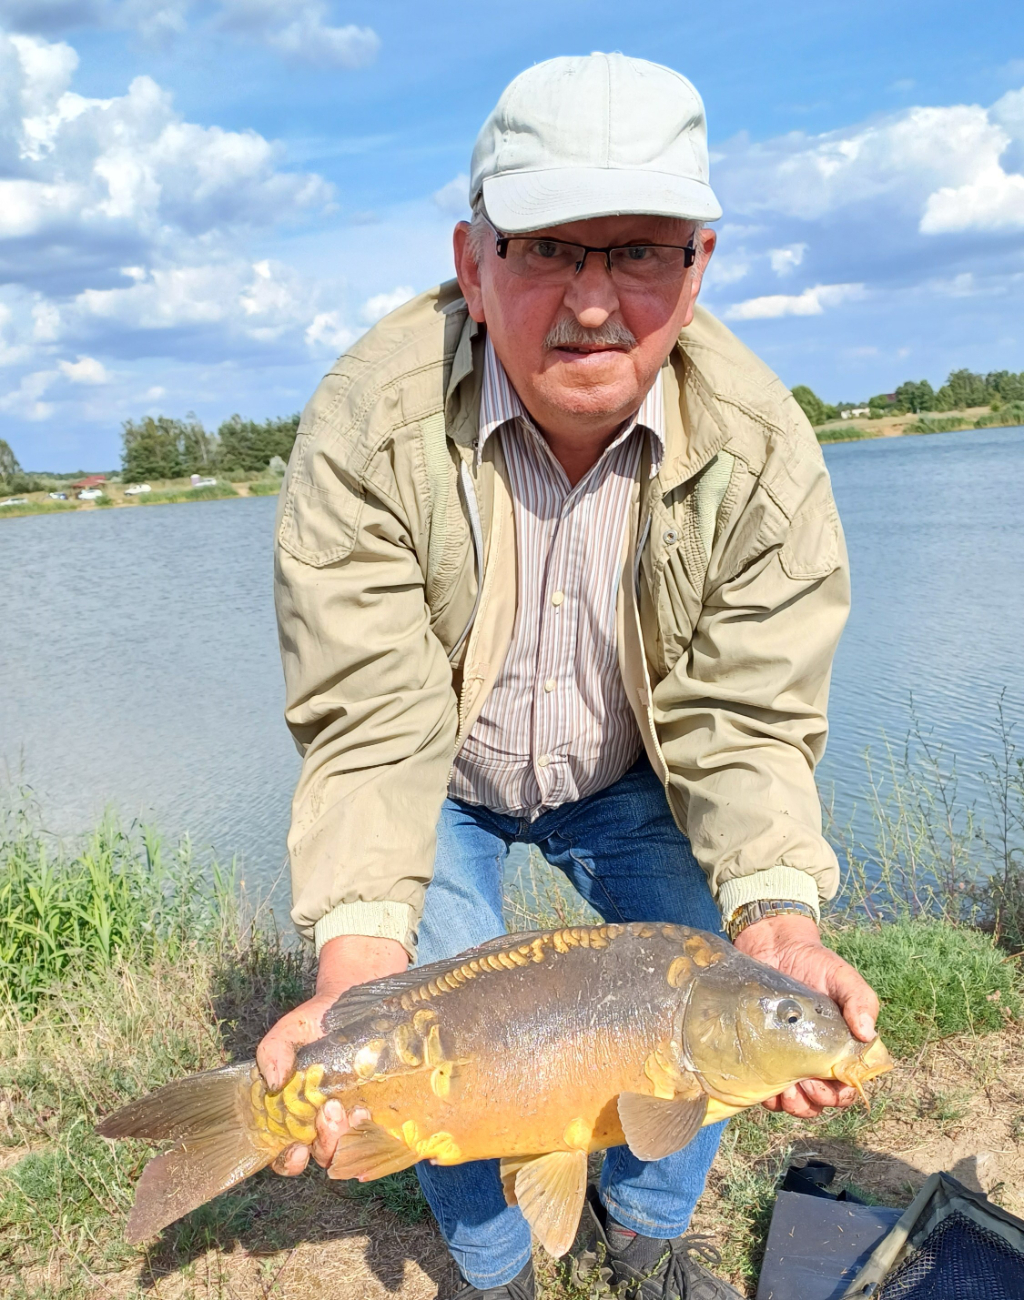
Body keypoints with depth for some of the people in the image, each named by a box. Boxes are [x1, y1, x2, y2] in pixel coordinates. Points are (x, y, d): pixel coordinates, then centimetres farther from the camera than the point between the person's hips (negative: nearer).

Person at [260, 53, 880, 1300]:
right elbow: (371, 723, -31)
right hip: (439, 776, -1)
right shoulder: (369, 422, -31)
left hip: (629, 775, 2)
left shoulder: (761, 447, -24)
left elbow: (744, 722, -23)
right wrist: (355, 970, -44)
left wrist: (778, 918, -41)